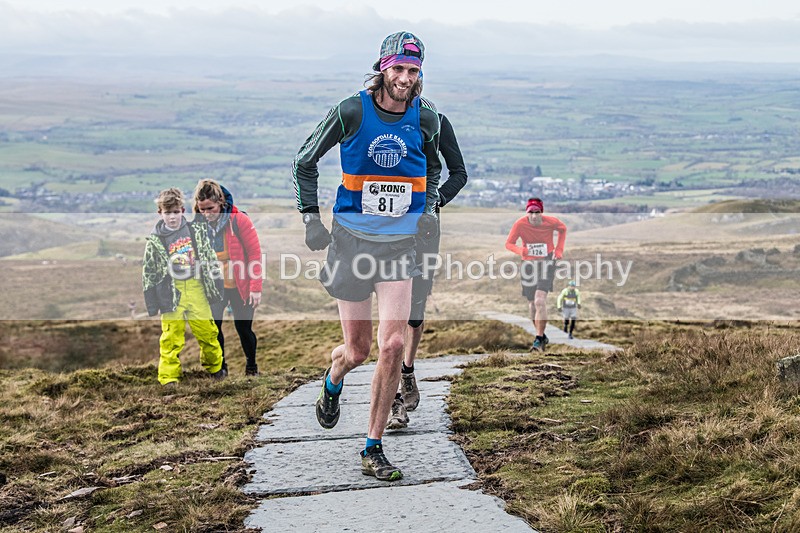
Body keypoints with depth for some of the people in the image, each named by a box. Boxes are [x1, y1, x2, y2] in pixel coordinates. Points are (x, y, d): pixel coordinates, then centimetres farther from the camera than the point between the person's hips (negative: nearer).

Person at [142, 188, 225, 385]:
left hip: (197, 290, 2)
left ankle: (214, 366, 32)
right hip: (171, 294, -2)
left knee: (208, 331, 11)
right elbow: (148, 274, -1)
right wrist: (152, 304, -2)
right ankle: (169, 378, 9)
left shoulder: (196, 230, 1)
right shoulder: (155, 241, -5)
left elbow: (210, 258, 9)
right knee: (172, 337, -1)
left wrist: (216, 286, 9)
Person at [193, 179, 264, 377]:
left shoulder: (239, 220, -16)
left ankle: (251, 366, 27)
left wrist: (256, 288, -14)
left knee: (244, 328, 5)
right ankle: (219, 367, 18)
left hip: (240, 288, -3)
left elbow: (255, 254, -12)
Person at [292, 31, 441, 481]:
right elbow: (305, 162, 3)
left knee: (393, 346, -11)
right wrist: (311, 219, -3)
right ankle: (332, 384, 44)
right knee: (357, 351, 4)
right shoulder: (351, 112, -9)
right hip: (352, 240, -2)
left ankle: (374, 449, 3)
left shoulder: (426, 117, 0)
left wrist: (429, 208, 4)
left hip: (400, 243, 2)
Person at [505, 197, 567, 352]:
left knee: (540, 300, -20)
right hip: (528, 264, 2)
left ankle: (539, 340, -16)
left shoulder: (551, 222, -13)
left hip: (547, 263, -2)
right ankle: (542, 337, 29)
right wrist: (520, 250, -27)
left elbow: (563, 229, 10)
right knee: (532, 304, 9)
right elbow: (509, 243, -5)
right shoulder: (520, 224, -14)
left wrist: (559, 249, 2)